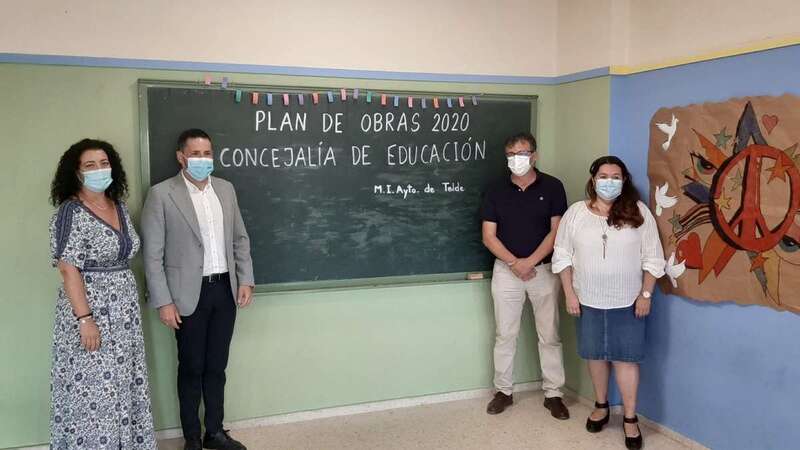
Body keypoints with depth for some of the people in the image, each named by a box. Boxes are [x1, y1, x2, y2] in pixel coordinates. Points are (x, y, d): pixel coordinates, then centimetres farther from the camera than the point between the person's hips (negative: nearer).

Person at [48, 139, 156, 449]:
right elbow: (69, 270, -17)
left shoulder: (119, 207, 9)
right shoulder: (71, 212, -13)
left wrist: (128, 303, 12)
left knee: (124, 384, 14)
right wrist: (85, 319, -21)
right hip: (91, 310, -7)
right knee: (93, 390, 1)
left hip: (124, 310, 7)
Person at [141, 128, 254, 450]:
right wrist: (163, 302, -12)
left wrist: (245, 280, 5)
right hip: (190, 294, -4)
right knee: (191, 368, 8)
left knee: (217, 366, 14)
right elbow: (152, 253, -9)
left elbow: (240, 238, 13)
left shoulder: (226, 189, 8)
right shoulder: (161, 194, -8)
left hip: (225, 290, 4)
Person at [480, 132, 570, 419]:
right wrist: (514, 263, -12)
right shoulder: (496, 192, 3)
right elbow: (489, 237, -1)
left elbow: (556, 231, -6)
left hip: (544, 269, -1)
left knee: (549, 335, 6)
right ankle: (503, 391, 19)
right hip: (506, 270, 1)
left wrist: (530, 262, -13)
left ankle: (553, 393, 17)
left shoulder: (552, 187, -2)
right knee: (505, 335, 7)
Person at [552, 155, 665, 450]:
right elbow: (563, 255, 1)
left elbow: (652, 258, -1)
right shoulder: (576, 212, -2)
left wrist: (645, 294, -5)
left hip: (627, 302, -1)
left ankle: (630, 418, 16)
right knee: (595, 354, 14)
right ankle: (601, 405, 33)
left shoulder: (638, 212, -4)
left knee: (626, 358, 2)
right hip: (589, 300, 2)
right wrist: (569, 293, -4)